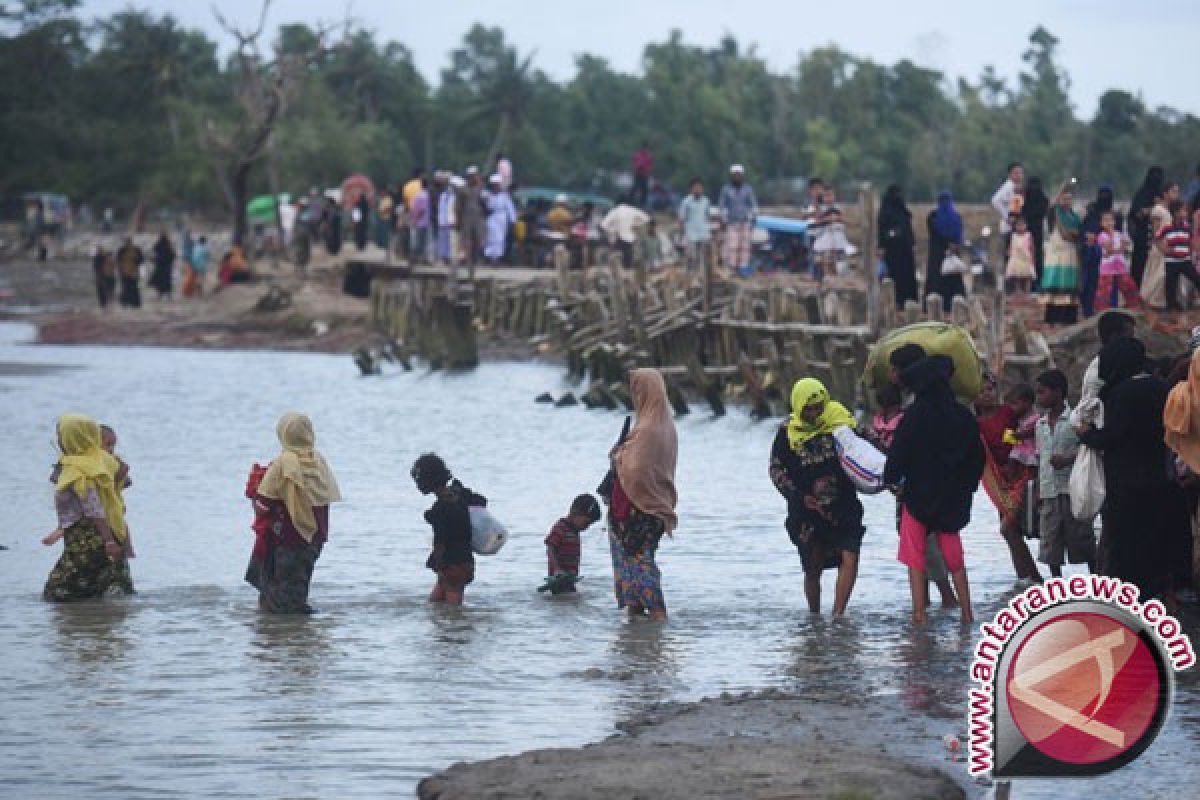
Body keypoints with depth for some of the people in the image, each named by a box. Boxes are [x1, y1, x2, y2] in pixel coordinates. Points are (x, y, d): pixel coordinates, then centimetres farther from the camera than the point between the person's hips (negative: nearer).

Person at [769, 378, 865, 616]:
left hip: (844, 508, 0)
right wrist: (799, 496, -8)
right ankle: (814, 615, 27)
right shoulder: (788, 432, -3)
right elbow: (776, 469, 4)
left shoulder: (841, 421, -1)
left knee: (850, 559, -17)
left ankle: (838, 615, -16)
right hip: (807, 513, 0)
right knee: (813, 568, 8)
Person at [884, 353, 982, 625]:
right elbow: (978, 458, 10)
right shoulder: (963, 417, 2)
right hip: (952, 500, 5)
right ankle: (966, 613, 13)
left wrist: (891, 479, 2)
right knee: (955, 559, 14)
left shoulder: (915, 416, -14)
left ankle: (919, 614, -2)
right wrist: (964, 488, 20)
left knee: (915, 561, 3)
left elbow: (899, 453, -14)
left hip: (919, 495, -5)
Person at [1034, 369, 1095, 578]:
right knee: (1050, 543, 5)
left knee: (1083, 541, -1)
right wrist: (1038, 490, 13)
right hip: (1049, 491, 6)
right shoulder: (1041, 423, 14)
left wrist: (1068, 459, -21)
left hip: (1072, 489, -6)